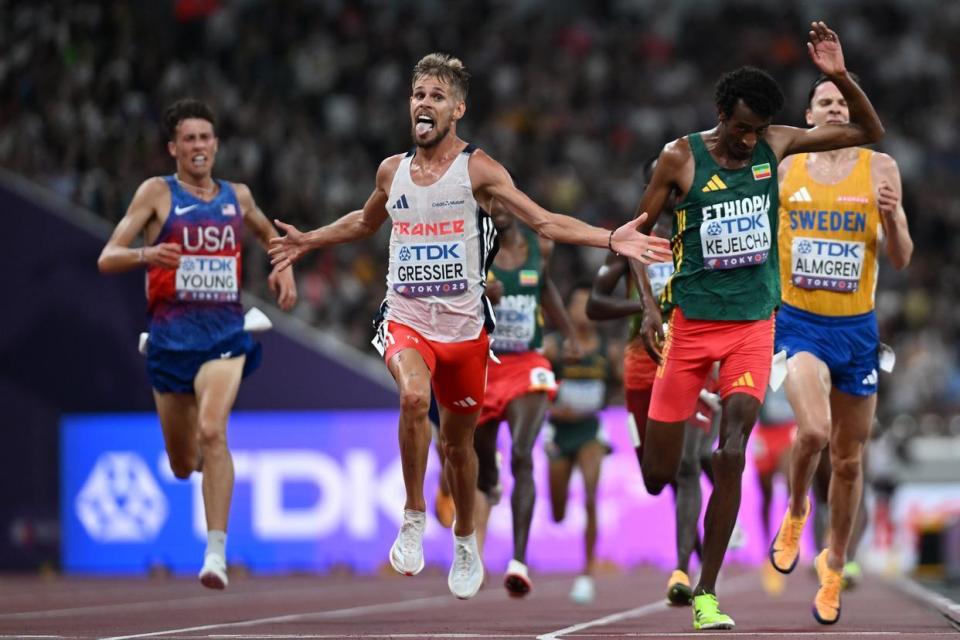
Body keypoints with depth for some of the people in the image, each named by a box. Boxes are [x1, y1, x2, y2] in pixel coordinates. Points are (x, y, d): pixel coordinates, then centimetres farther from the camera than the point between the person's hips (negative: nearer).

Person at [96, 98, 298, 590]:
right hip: (171, 335, 0)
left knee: (212, 432, -25)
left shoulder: (237, 196, 11)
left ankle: (217, 551, -26)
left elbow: (268, 234, 33)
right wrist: (144, 255, -26)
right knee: (182, 464, 9)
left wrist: (283, 269, 12)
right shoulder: (157, 193, 1)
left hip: (224, 333, 0)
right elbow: (106, 259, -5)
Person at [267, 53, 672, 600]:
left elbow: (544, 222, -11)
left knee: (459, 443, 12)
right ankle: (414, 518, -14)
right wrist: (309, 241, 34)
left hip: (464, 327, -1)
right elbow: (365, 221, 28)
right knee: (414, 396, -31)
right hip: (406, 320, 1)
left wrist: (610, 239, -23)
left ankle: (465, 541, 38)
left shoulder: (478, 169, -6)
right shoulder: (392, 170, 5)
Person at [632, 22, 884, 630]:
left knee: (732, 455, -18)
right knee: (657, 476, 1)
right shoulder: (681, 158, -7)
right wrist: (649, 305, -10)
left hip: (754, 324, 1)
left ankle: (707, 593, -12)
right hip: (691, 323, -1)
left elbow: (869, 131, 3)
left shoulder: (775, 144, 1)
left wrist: (840, 77, -14)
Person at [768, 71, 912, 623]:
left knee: (849, 461, 10)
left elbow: (901, 260, 0)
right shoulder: (783, 168, 1)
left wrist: (893, 215, -19)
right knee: (814, 430, -27)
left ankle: (835, 567, 30)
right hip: (799, 323, -1)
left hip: (857, 329, 1)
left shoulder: (880, 168, -1)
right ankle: (796, 513, 4)